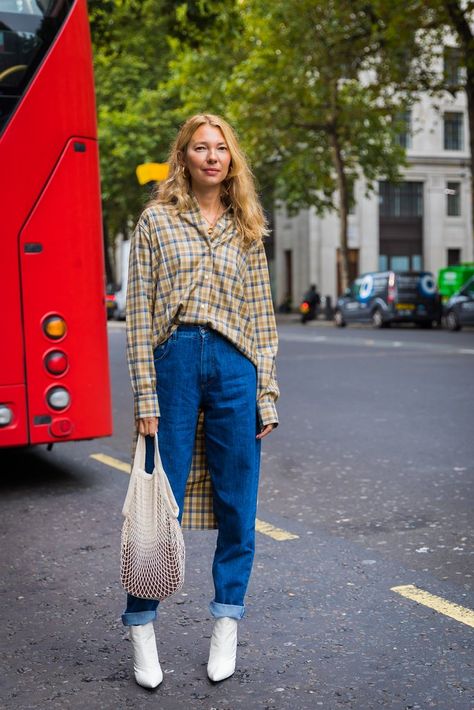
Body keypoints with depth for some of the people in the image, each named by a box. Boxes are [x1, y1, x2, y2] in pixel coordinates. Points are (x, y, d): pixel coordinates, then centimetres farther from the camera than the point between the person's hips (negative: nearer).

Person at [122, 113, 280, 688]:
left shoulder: (246, 231, 13)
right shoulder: (156, 221, 5)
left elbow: (262, 316, 12)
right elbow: (139, 312, 0)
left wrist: (267, 395, 5)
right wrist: (146, 396, -7)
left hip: (235, 366, 3)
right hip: (175, 361, -2)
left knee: (237, 505, 6)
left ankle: (226, 628, 22)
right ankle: (141, 631, 17)